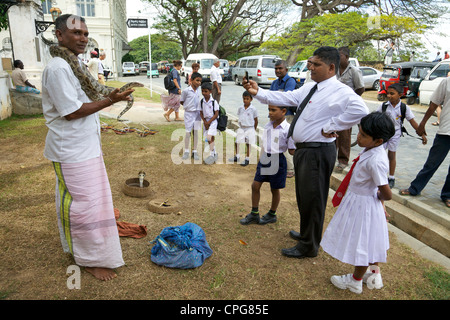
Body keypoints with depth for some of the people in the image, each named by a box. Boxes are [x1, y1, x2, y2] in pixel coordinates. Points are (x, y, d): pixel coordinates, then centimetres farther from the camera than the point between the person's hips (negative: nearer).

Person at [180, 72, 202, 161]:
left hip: (197, 113, 4)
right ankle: (186, 151, 13)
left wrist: (197, 107, 1)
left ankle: (195, 151, 16)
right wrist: (189, 106, -2)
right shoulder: (186, 91, -11)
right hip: (189, 113, -3)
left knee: (196, 132, 7)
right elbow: (181, 101, -1)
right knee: (188, 132, 1)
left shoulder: (200, 90, 1)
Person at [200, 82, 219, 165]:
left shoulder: (214, 101, -12)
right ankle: (215, 153, 26)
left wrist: (209, 122, -14)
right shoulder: (201, 101, 1)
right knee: (209, 139, 10)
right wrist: (204, 121, -7)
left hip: (213, 121, -5)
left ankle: (212, 155, -10)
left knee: (210, 137, -18)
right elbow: (201, 112, 7)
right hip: (205, 121, 6)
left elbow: (216, 114, -12)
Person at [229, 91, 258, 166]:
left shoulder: (253, 109, -9)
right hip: (241, 128, 4)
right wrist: (240, 126, 12)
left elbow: (256, 121, 0)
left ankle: (247, 159, 14)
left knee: (248, 144, 3)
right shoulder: (240, 108, 2)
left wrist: (254, 130, 6)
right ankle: (237, 156, 26)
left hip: (250, 129, -4)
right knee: (236, 142, 8)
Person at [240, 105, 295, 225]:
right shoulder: (268, 126, 4)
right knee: (255, 185, 6)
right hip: (264, 159, 6)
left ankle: (272, 214, 31)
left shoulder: (287, 129, -14)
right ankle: (254, 214, 22)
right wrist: (260, 159, 15)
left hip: (277, 160, -5)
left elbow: (292, 151, -11)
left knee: (275, 189, 10)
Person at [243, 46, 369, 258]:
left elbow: (360, 110, -32)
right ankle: (306, 233, 46)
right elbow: (286, 98, 9)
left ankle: (308, 247, 24)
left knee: (311, 199, 4)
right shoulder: (310, 87, 11)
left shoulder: (340, 92, -16)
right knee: (303, 196, 23)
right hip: (303, 149, 9)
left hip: (318, 152, -9)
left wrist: (330, 127, -25)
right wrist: (258, 92, -1)